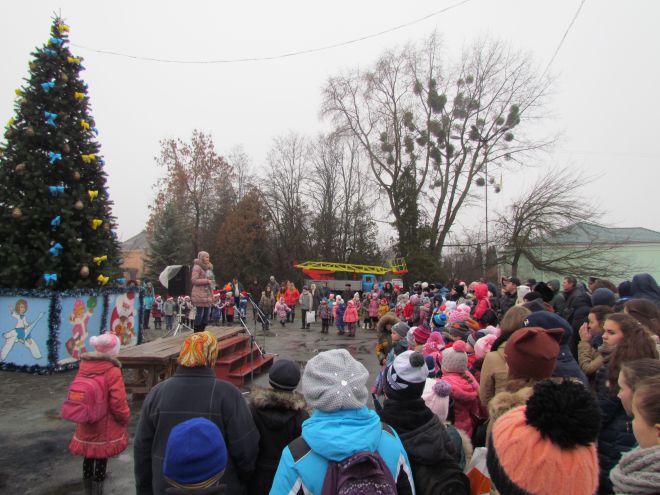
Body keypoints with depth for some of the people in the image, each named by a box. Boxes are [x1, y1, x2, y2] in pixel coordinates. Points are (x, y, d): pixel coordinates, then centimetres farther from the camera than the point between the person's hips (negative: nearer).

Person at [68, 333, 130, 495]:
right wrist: (125, 418, -2)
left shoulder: (83, 366, -4)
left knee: (88, 459, 22)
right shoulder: (112, 371, -23)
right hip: (106, 429, -6)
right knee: (101, 461, 10)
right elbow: (118, 403, -21)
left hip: (86, 427, 6)